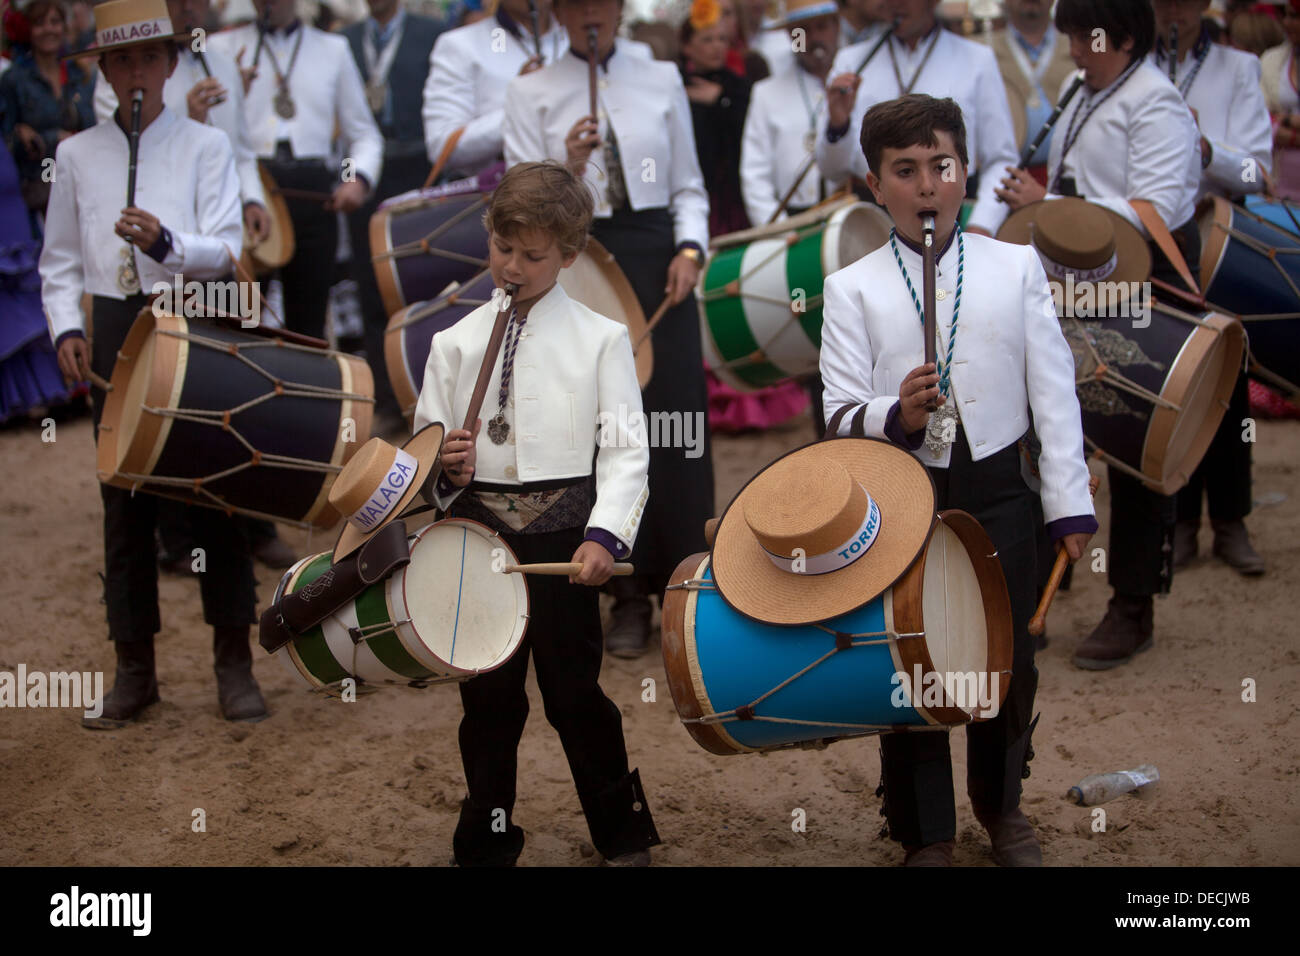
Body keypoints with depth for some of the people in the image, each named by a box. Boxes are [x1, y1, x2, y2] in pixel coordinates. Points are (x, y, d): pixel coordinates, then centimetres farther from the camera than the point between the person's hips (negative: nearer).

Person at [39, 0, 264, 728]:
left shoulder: (207, 147, 1)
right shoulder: (78, 156, 8)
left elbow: (226, 249, -10)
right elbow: (60, 261, 11)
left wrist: (165, 242, -29)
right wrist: (67, 327, -6)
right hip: (114, 332, 2)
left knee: (216, 490, 1)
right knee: (125, 501, 6)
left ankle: (235, 665, 10)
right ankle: (135, 670, 15)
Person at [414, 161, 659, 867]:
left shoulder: (600, 340, 1)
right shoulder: (455, 343, 8)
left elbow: (627, 452, -5)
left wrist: (606, 534, -18)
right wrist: (445, 465, -11)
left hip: (562, 533, -2)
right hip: (476, 530, 2)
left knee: (575, 690, 5)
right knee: (488, 695, 10)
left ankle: (622, 837, 22)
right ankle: (486, 842, 24)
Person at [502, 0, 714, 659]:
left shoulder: (661, 81, 9)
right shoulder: (531, 94, 3)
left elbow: (688, 186, 13)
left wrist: (690, 248, -4)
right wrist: (567, 167, -20)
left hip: (655, 259, 1)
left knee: (675, 418, -2)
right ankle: (629, 598, 13)